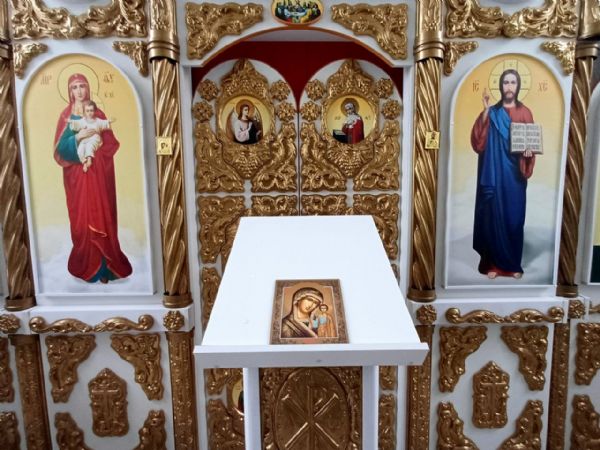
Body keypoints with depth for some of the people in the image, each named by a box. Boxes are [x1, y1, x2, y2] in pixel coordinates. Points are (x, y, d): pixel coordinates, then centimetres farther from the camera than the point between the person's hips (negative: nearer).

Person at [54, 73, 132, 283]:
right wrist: (78, 136, -18)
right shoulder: (66, 115, 6)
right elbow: (60, 147, -3)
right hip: (76, 173, 0)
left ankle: (103, 265, 6)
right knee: (81, 218, 1)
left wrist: (92, 152, -11)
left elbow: (111, 143, 3)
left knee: (101, 215, -2)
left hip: (98, 172, 0)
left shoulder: (98, 113, 9)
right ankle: (87, 265, 10)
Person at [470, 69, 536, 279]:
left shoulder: (525, 113, 7)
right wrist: (485, 111, -16)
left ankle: (513, 264, 17)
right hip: (494, 172, -1)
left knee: (514, 216, 5)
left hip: (514, 174, 1)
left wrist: (529, 152, -15)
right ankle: (492, 263, 10)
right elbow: (478, 140, -9)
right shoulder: (492, 112, 4)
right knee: (493, 215, 0)